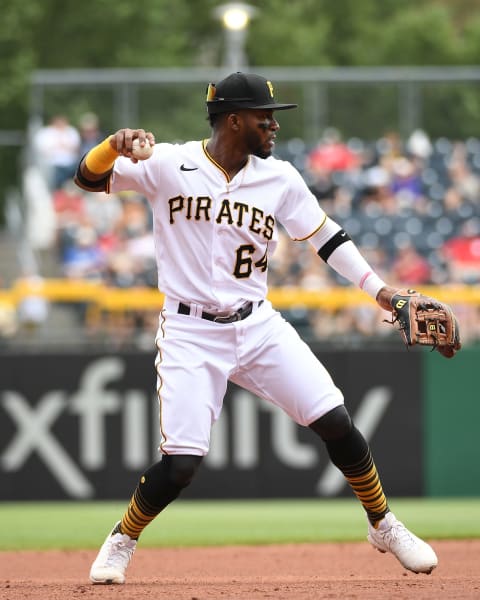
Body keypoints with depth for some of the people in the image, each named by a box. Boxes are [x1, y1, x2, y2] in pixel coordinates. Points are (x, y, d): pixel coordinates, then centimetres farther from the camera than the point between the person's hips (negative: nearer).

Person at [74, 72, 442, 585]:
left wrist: (379, 290, 0)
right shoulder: (168, 165, -9)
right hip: (190, 333, -3)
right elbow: (89, 177, -10)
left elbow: (324, 235, 8)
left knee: (336, 423, -5)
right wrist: (116, 146, -32)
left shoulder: (279, 178, 1)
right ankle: (121, 543, 13)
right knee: (180, 463, -14)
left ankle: (384, 526, 18)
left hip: (258, 326, 4)